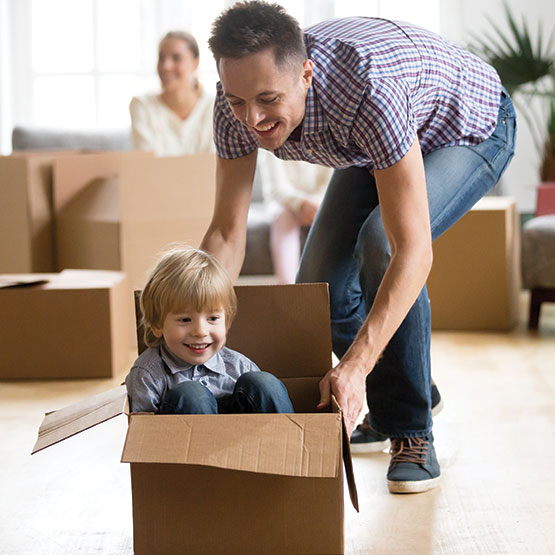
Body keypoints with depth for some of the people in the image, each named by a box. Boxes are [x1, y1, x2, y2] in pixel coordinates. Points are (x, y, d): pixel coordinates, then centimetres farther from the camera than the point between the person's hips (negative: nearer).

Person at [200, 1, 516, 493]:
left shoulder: (369, 91, -46)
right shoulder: (241, 96, -28)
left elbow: (413, 251, -47)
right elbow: (227, 232, -19)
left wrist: (356, 366, -54)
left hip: (472, 133, -6)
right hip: (373, 146, 6)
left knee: (380, 242, -31)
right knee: (319, 282, -4)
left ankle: (412, 433, -14)